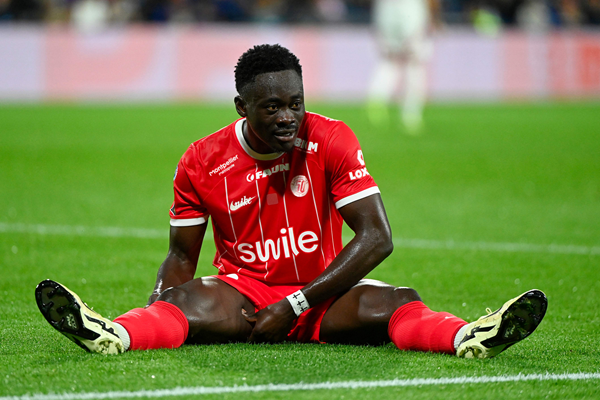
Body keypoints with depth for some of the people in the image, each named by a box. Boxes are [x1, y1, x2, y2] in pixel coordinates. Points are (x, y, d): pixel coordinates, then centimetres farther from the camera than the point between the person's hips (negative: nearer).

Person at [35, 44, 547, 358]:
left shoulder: (331, 141, -8)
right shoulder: (203, 161, -4)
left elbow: (377, 237, -13)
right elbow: (182, 256, 6)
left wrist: (296, 304, -18)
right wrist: (156, 301, -18)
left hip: (321, 296, 0)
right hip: (242, 294, 0)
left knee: (397, 302, -29)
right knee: (188, 299, -32)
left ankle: (466, 337, -57)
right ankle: (114, 335, -60)